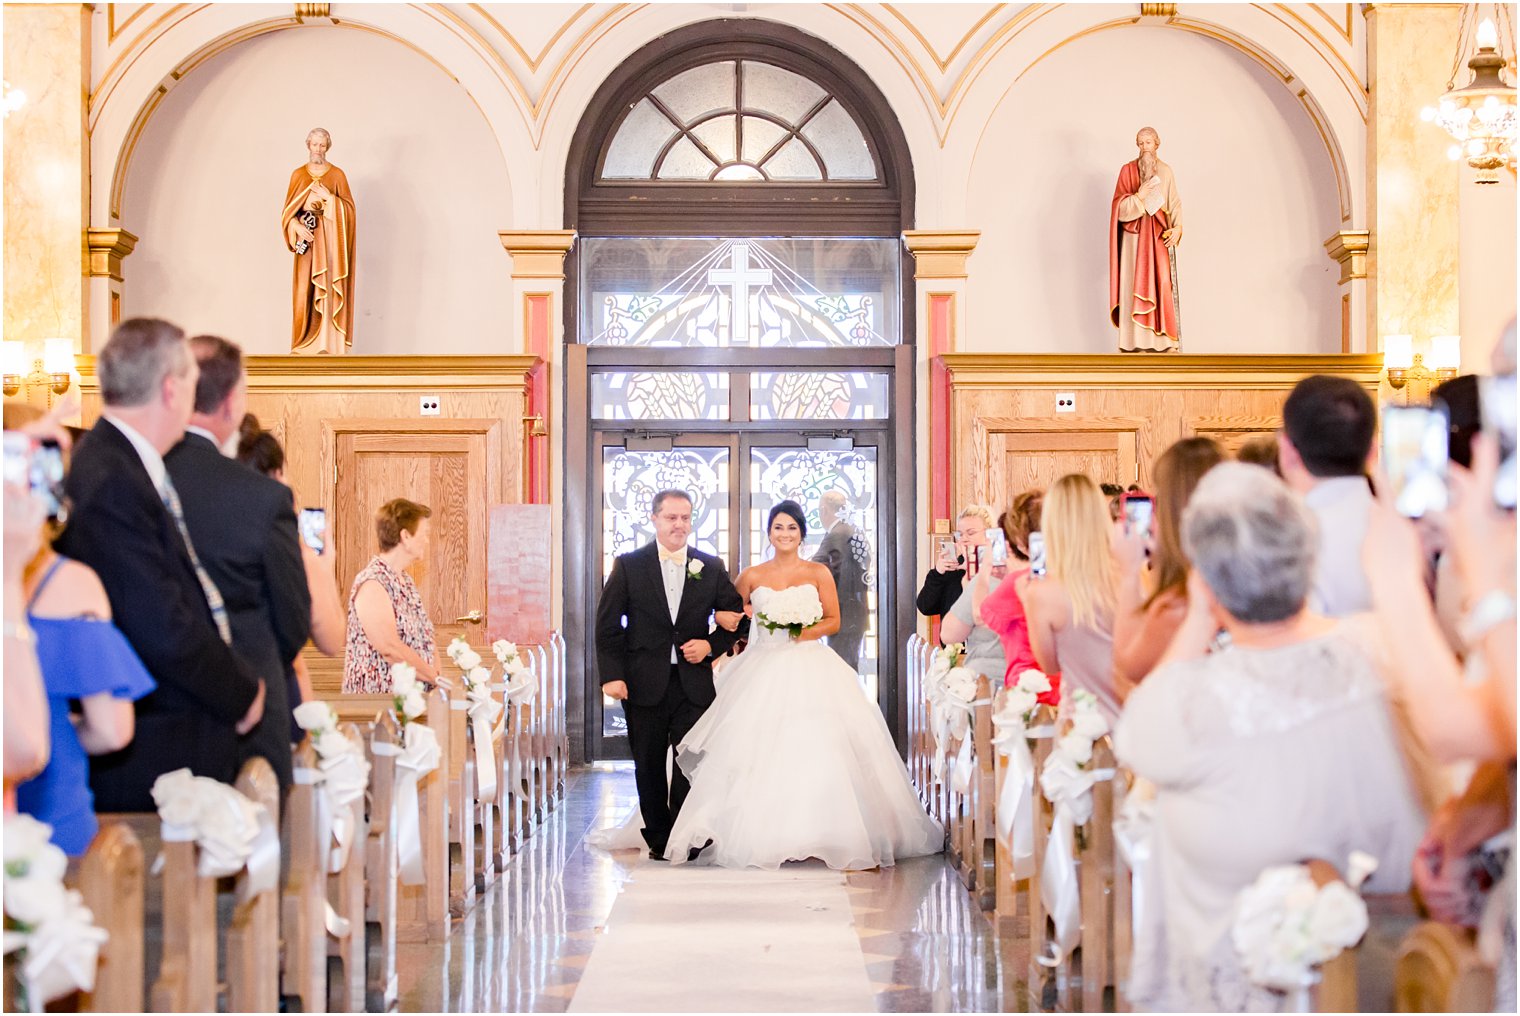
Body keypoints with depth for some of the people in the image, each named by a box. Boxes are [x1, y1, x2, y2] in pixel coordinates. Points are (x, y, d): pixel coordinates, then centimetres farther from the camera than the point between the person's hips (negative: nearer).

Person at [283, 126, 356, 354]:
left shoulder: (337, 174, 3)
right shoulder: (298, 174, 9)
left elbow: (349, 207, 0)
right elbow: (289, 209, 7)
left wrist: (329, 198, -14)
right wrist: (298, 226, -11)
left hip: (330, 240, -2)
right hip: (306, 239, 2)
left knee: (329, 289, -6)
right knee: (305, 290, -2)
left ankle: (329, 344, -3)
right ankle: (306, 344, 4)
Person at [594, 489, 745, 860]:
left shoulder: (711, 567, 6)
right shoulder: (628, 565, 1)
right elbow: (607, 624, -1)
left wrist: (712, 645, -5)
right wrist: (611, 675, -9)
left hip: (694, 682, 1)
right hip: (644, 684, 0)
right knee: (648, 766, 7)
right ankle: (659, 838, 21)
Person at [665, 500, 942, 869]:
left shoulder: (818, 573, 7)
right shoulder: (751, 576, 10)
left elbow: (834, 621, 6)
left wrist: (806, 631, -11)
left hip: (810, 669, -1)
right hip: (764, 670, 1)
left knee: (814, 747, -9)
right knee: (761, 748, -8)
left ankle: (816, 832, -3)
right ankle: (763, 834, -5)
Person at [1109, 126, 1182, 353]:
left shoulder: (1166, 171, 8)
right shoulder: (1127, 170, 2)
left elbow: (1175, 204, 7)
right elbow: (1119, 206, -4)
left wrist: (1177, 227, -9)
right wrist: (1140, 196, -19)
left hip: (1159, 236, 1)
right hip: (1134, 236, -1)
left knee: (1160, 284, -5)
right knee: (1133, 286, -5)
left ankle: (1160, 341, -4)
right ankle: (1132, 342, -3)